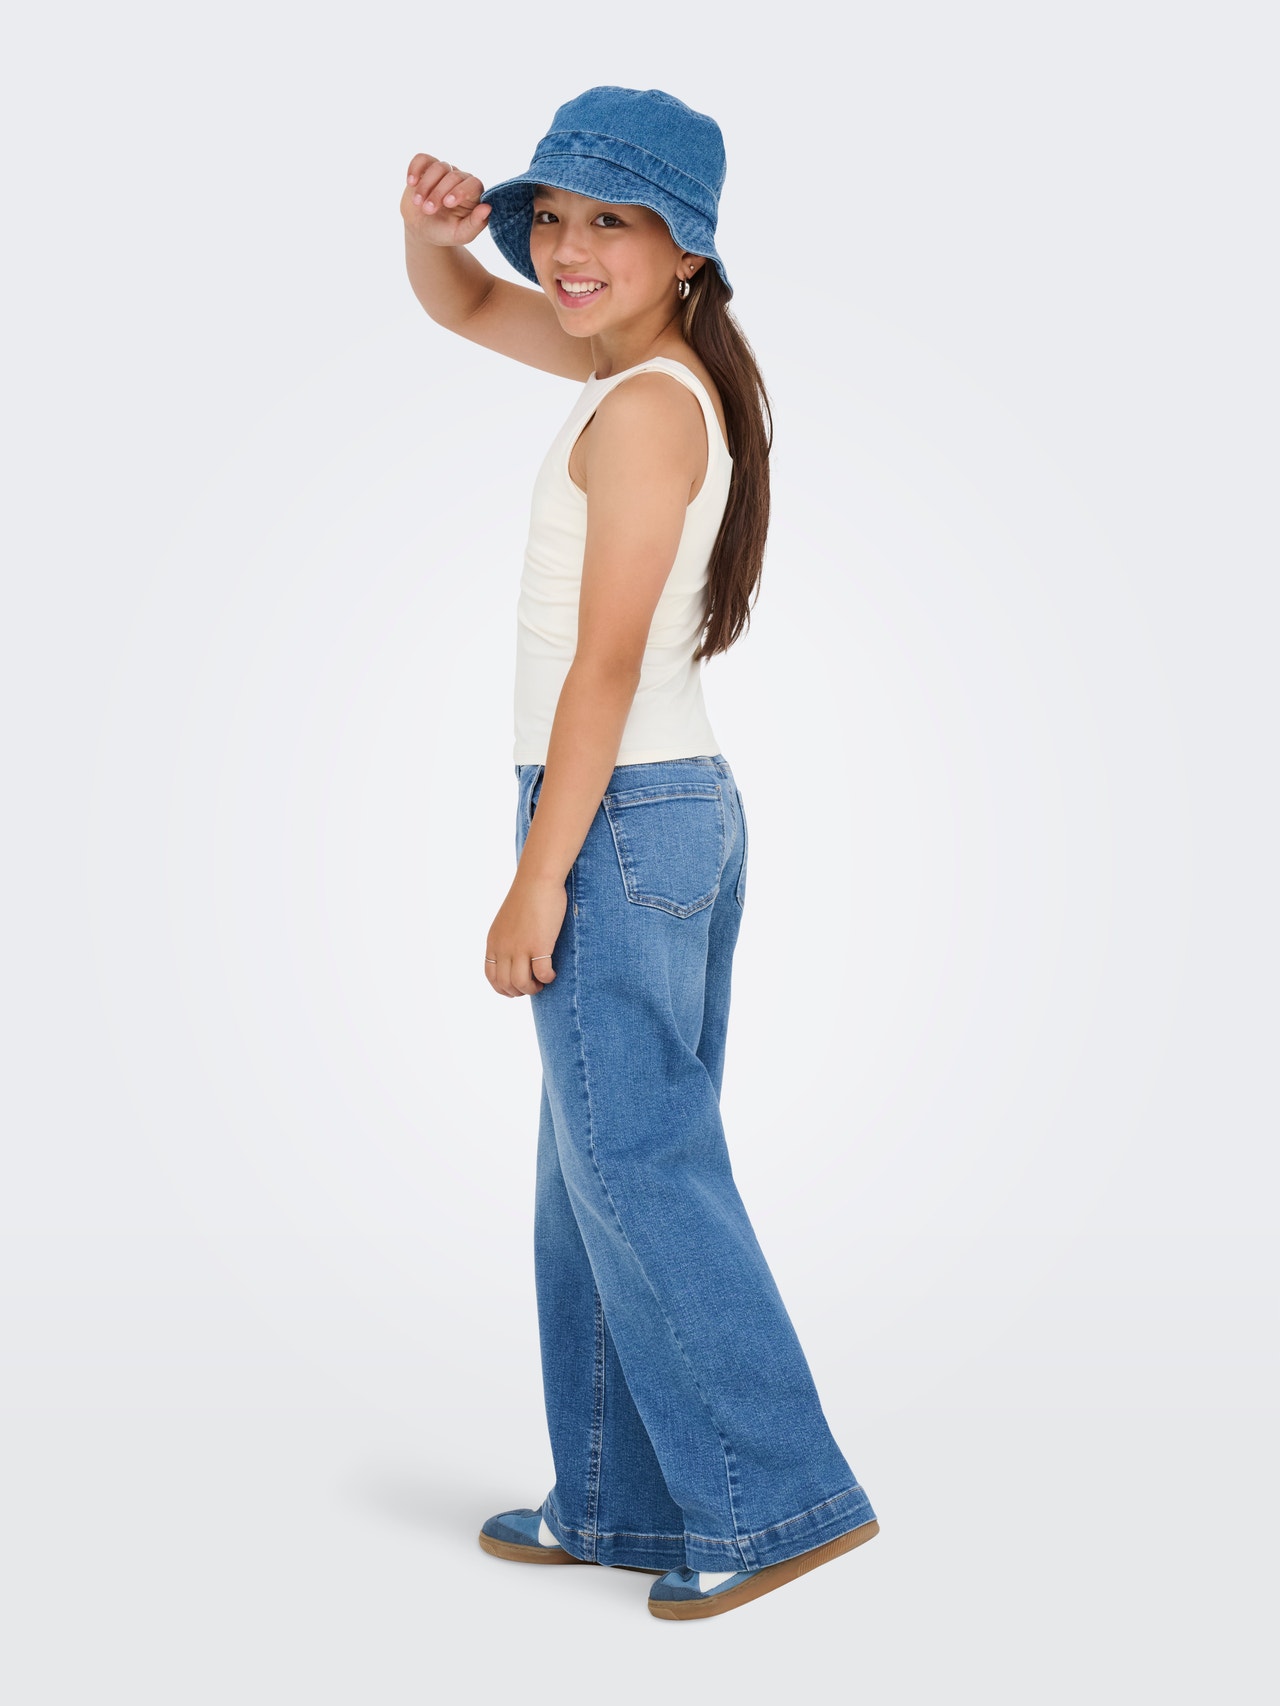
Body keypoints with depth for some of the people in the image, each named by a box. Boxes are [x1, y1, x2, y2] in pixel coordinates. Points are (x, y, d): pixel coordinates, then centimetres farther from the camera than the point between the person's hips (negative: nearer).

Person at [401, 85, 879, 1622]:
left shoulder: (644, 406, -15)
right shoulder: (657, 361, 12)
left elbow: (607, 663, -18)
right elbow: (461, 306, 25)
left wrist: (536, 881, -16)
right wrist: (434, 230, 2)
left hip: (620, 821, -10)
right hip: (682, 811, 10)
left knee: (637, 1174, -1)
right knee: (604, 1172, 15)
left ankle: (780, 1499, 9)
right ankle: (621, 1503, 26)